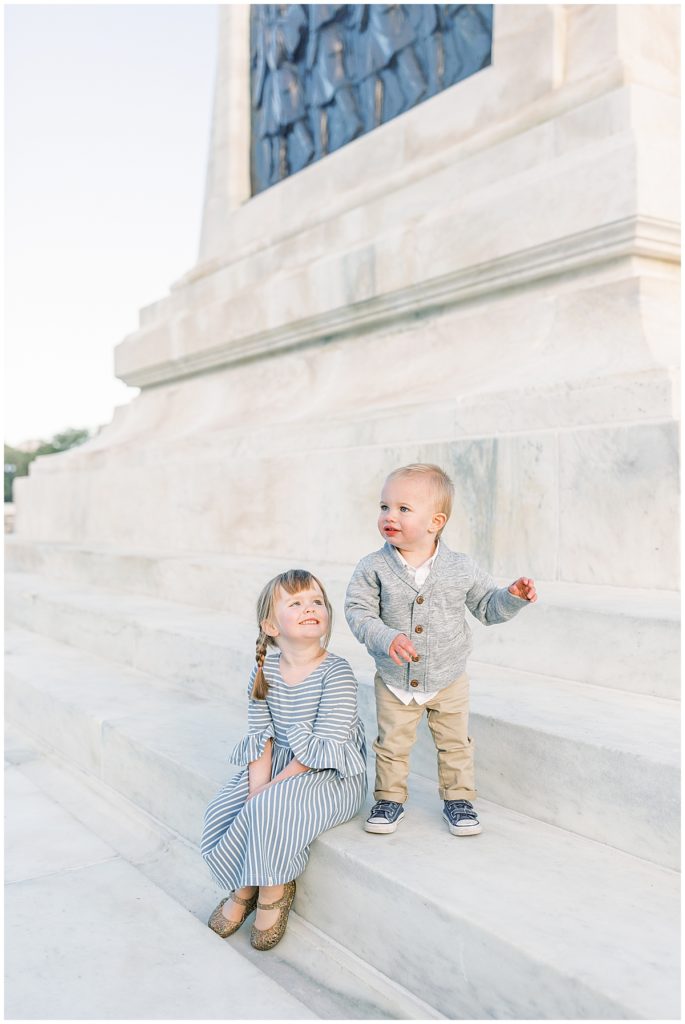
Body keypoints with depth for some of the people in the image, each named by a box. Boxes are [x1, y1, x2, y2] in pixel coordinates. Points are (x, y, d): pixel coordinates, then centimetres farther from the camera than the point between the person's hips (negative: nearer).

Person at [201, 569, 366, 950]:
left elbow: (324, 748, -22)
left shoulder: (336, 672, -19)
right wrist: (257, 788, -18)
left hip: (333, 776, -6)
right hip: (279, 766, 6)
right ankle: (245, 888, 13)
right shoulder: (265, 671, -2)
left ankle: (274, 891, -1)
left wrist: (269, 790, -22)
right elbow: (261, 738, -2)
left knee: (272, 810, -29)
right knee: (221, 811, -12)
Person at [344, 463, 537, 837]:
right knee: (391, 744, 13)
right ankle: (390, 798, 32)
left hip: (448, 681, 0)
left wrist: (513, 596, -18)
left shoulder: (460, 568, -11)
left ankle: (457, 799, 33)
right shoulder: (374, 567, -14)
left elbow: (486, 606, 1)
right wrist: (386, 638, -31)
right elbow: (358, 611, -15)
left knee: (455, 743, 13)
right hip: (394, 681, 0)